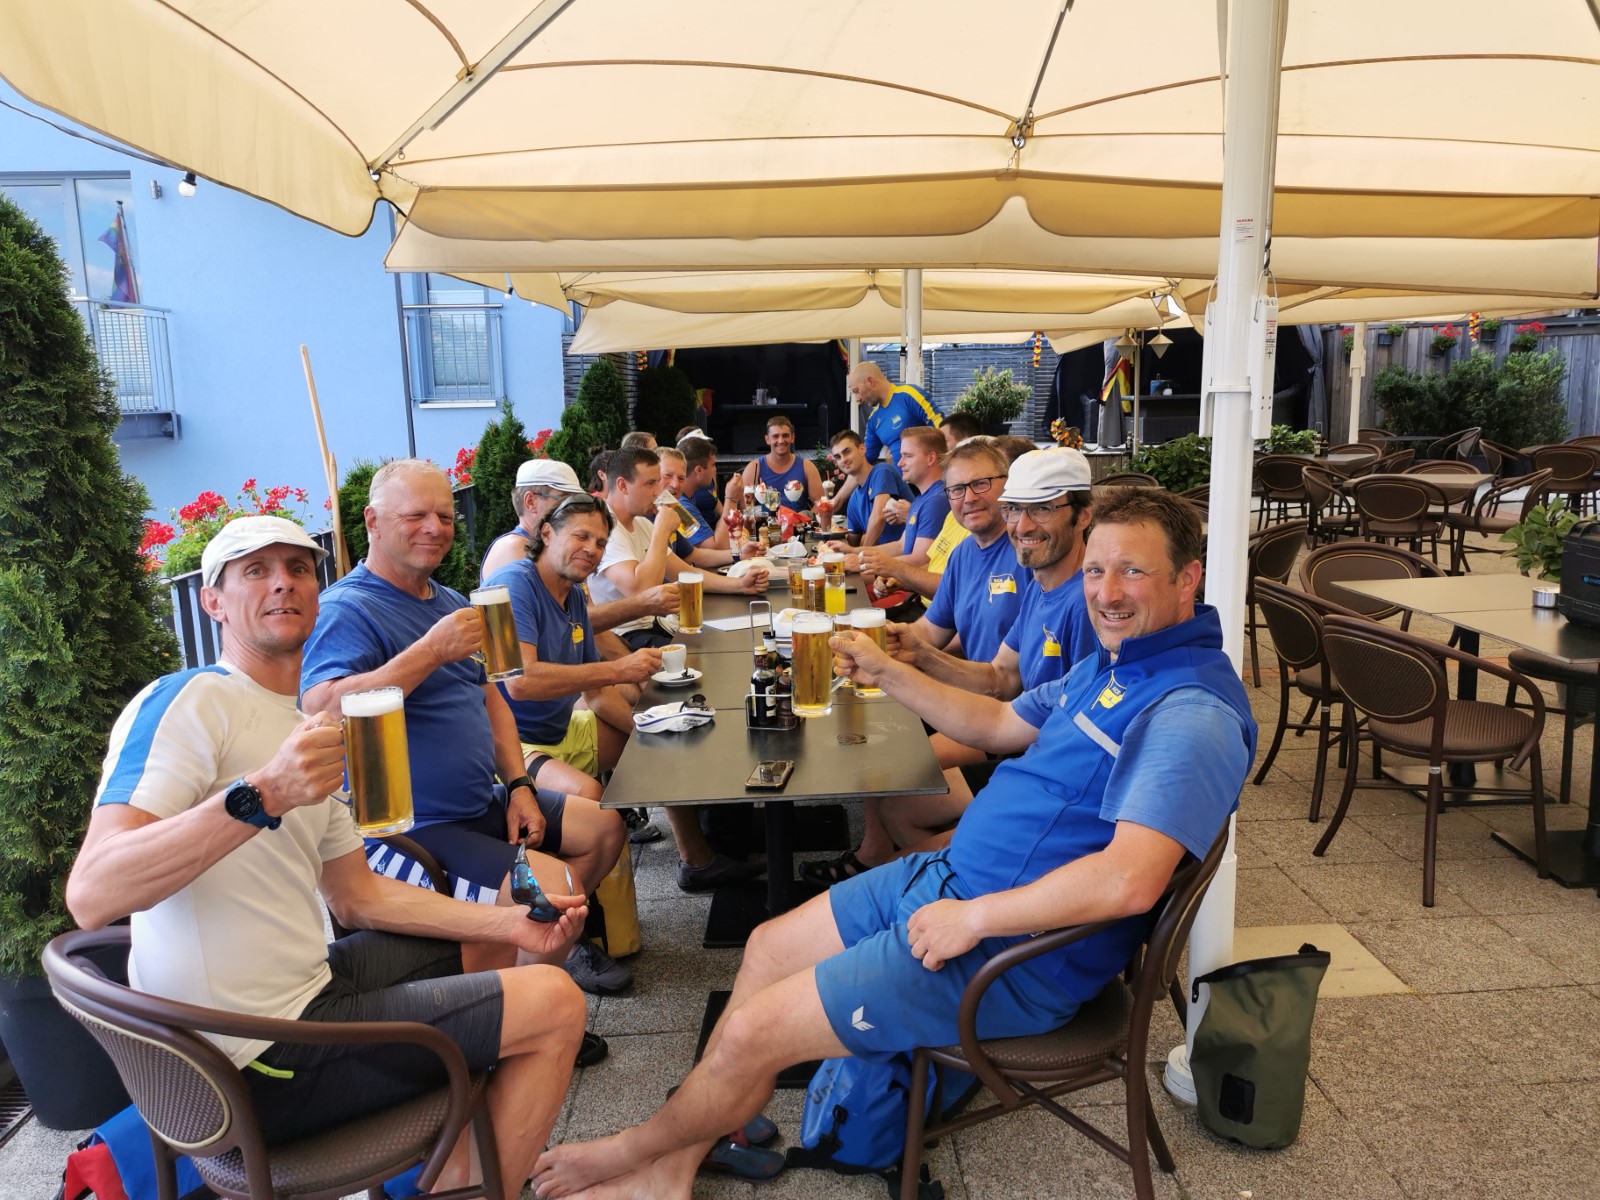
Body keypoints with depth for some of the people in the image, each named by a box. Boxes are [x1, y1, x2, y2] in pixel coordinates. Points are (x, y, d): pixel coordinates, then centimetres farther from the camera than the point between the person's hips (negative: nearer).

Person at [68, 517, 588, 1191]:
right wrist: (262, 796, -39)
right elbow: (90, 897, -27)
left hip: (306, 986, 10)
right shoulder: (188, 700, -15)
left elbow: (357, 897, 15)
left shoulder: (304, 734, 14)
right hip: (261, 1061, -9)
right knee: (555, 1002, -12)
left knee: (479, 945, 25)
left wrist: (509, 925, 5)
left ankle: (457, 1170, 28)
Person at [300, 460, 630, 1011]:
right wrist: (431, 651, -35)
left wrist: (519, 786, 8)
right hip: (409, 831, -9)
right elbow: (320, 710, -32)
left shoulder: (450, 602, 15)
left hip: (483, 806, 10)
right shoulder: (347, 609, -15)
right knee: (552, 884, -23)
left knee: (604, 827, 13)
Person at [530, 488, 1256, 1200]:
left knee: (753, 1031, -6)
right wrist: (887, 673, 12)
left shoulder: (1193, 711, -23)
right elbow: (1003, 725, 20)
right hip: (947, 875, 10)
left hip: (1014, 952, -10)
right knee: (768, 948, 11)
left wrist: (972, 916, -25)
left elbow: (1129, 880, -33)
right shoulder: (1113, 661, 9)